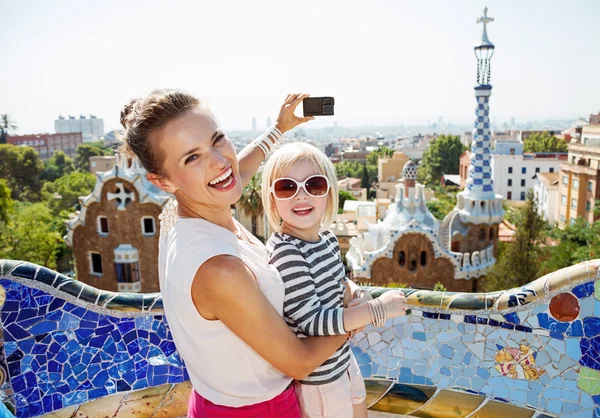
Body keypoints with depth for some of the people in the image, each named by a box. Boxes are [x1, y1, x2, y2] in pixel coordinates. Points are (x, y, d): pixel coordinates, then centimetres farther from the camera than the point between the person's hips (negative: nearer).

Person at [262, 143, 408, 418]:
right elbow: (313, 322, -30)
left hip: (342, 359, 8)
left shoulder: (326, 237, -6)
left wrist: (357, 293, -10)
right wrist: (378, 308, -25)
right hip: (317, 376, -7)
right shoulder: (284, 253, -30)